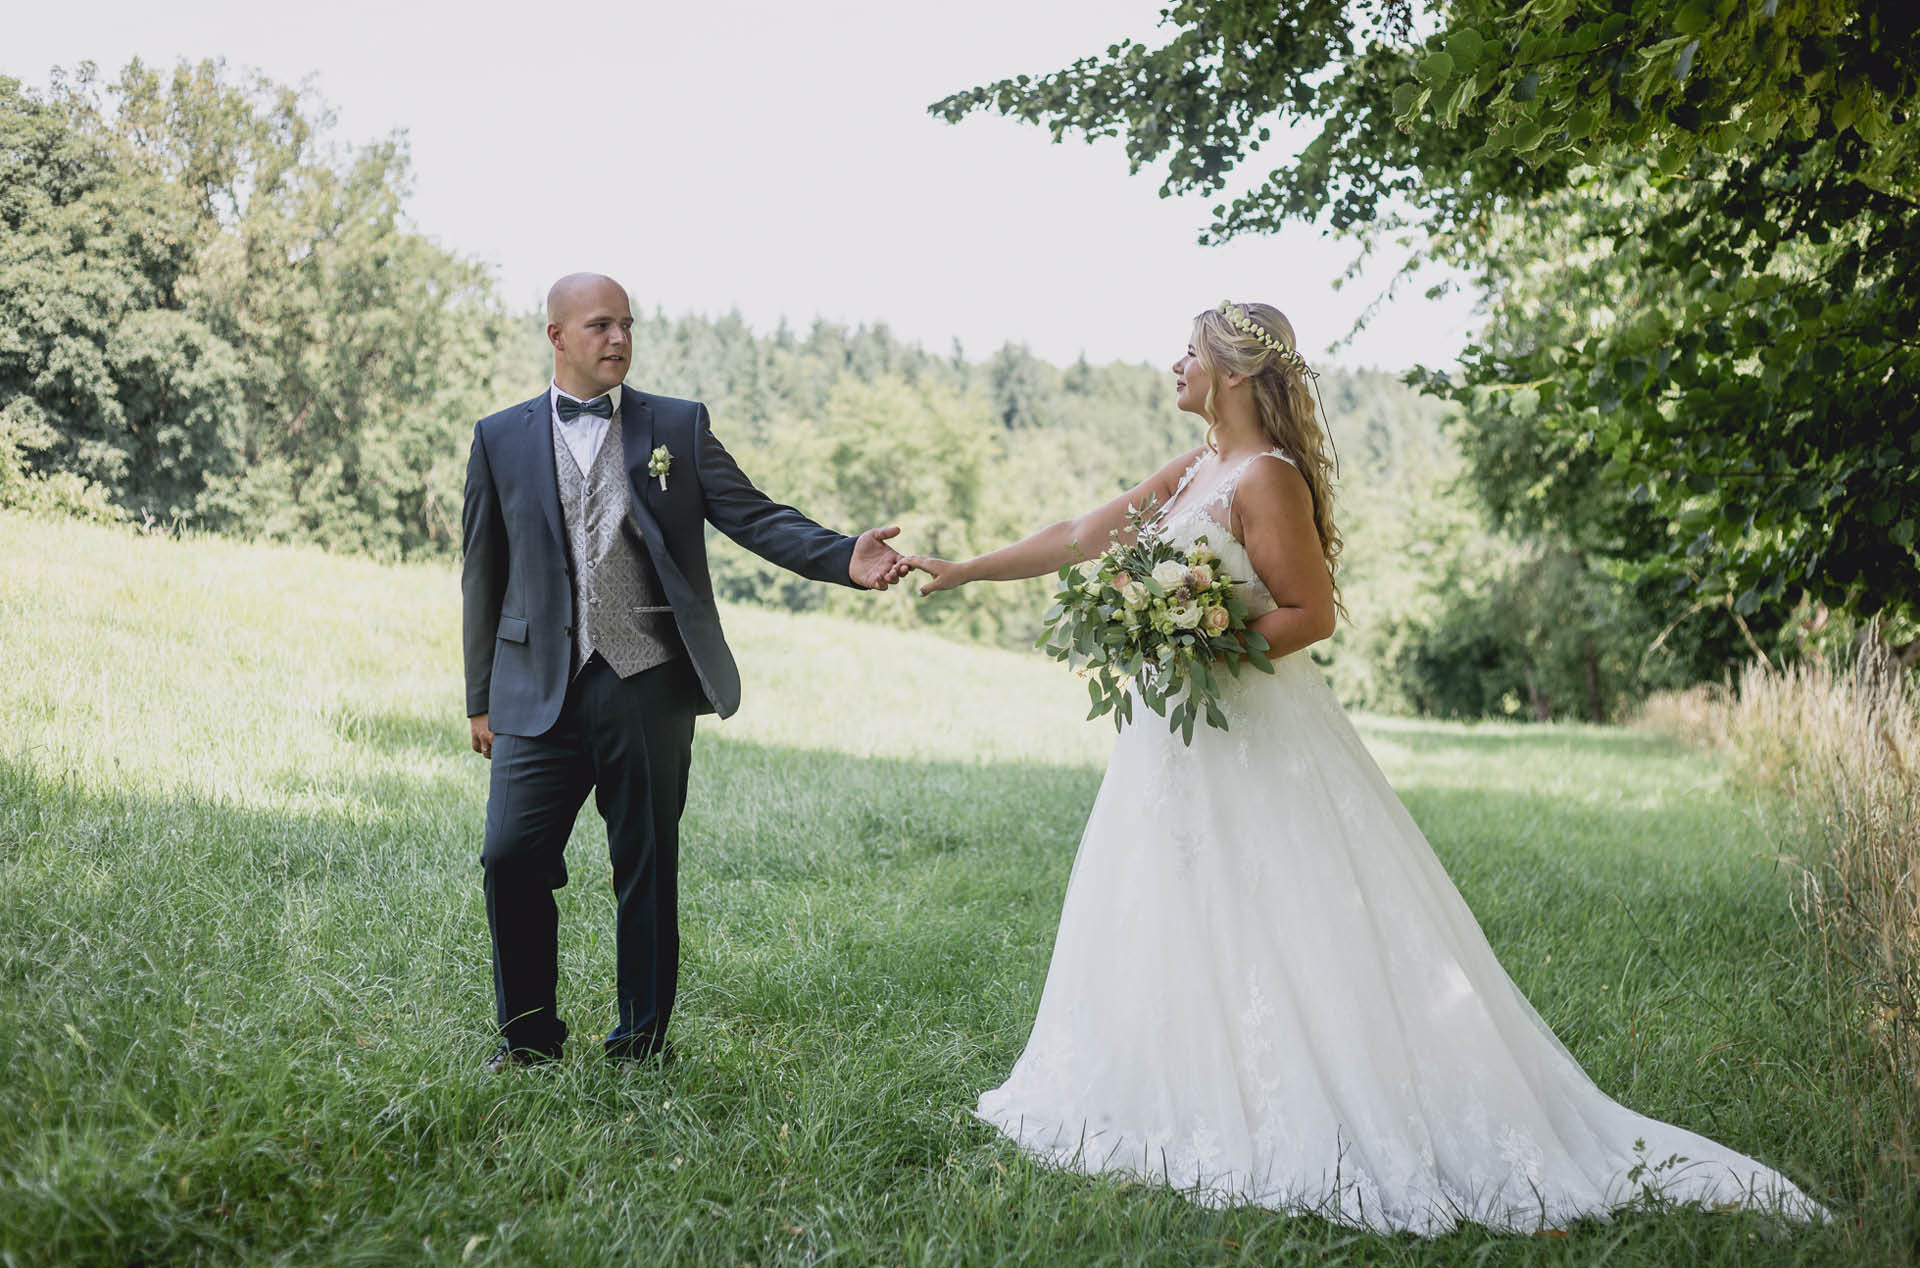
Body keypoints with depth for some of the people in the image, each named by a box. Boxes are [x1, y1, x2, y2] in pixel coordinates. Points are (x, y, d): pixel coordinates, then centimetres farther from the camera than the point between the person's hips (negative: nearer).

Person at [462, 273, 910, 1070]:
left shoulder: (679, 426, 7)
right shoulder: (501, 438, 9)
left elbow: (756, 517, 0)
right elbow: (483, 575, 11)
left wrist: (845, 558, -17)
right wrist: (481, 698, 10)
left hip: (650, 689, 0)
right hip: (541, 692, 1)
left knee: (648, 871, 6)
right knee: (511, 855, -5)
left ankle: (640, 1047, 22)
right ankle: (529, 1034, 17)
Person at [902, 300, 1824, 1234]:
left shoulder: (1265, 477, -13)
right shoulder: (1191, 473, 12)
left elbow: (1313, 612, -16)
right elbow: (1077, 537, 16)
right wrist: (960, 571, 17)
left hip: (1256, 737, -9)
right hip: (1186, 738, 9)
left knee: (1287, 940, -4)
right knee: (1179, 934, 13)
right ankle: (1218, 1113, 23)